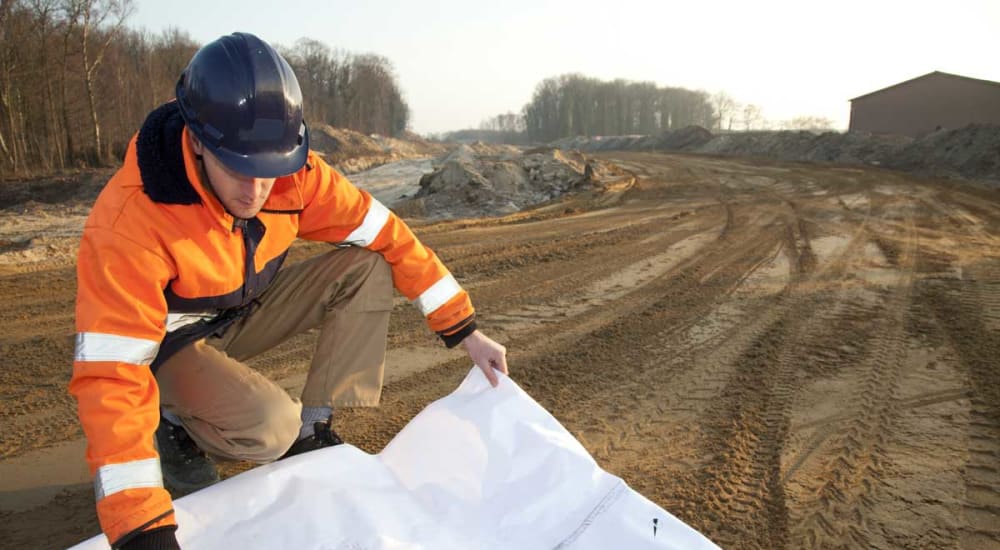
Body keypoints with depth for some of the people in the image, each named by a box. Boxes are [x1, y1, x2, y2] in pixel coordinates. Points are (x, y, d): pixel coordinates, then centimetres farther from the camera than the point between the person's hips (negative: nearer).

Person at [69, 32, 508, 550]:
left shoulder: (290, 170, -22)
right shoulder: (130, 221, -36)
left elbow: (385, 235, -16)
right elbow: (110, 374, -39)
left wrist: (465, 331, -16)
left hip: (247, 310, 5)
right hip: (170, 340, -5)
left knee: (368, 266, -17)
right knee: (269, 427, -32)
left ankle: (312, 430, -8)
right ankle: (176, 425, 2)